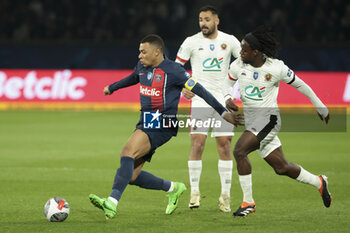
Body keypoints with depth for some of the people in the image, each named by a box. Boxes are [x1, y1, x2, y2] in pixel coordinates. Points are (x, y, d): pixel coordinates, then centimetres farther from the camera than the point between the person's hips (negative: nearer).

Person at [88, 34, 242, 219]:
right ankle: (173, 189, 21)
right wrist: (111, 88, 50)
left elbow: (199, 91, -9)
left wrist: (223, 112, -11)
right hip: (145, 125, 8)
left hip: (162, 127, -8)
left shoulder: (173, 70, -11)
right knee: (132, 176, 1)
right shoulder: (142, 66, 11)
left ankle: (112, 202, -36)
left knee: (128, 152, -29)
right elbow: (133, 78, 35)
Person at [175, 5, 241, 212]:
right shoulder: (192, 42, 2)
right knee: (197, 144, -10)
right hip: (200, 100, -1)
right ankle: (195, 192, -1)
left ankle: (226, 195, 5)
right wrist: (182, 87, -7)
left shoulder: (229, 41, 3)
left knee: (225, 145, -2)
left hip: (224, 100, 1)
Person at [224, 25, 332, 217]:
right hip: (251, 120, 6)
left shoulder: (276, 68, -11)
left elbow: (300, 85, 3)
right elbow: (228, 82, 21)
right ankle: (318, 182, 35)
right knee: (281, 167, 10)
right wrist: (227, 98, -1)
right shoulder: (238, 66, 0)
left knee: (239, 151, -24)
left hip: (268, 118, -6)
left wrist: (321, 107, 13)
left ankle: (248, 202, -15)